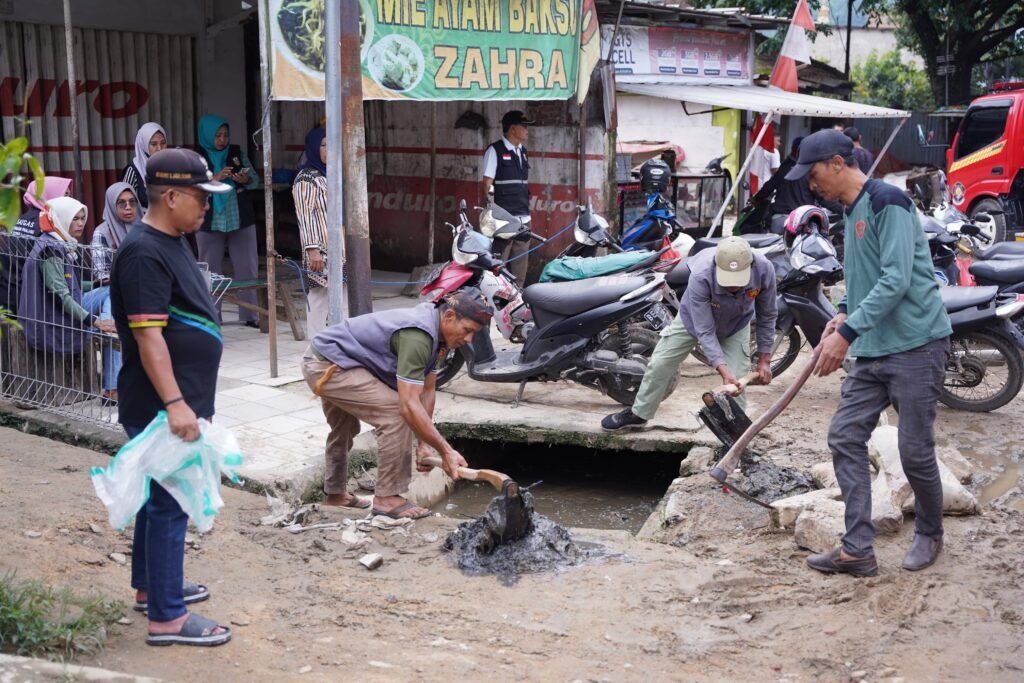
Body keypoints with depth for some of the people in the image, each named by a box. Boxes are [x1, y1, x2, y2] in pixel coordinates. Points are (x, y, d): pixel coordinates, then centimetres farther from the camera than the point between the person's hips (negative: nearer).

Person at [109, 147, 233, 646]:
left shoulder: (172, 243, 12)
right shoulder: (144, 254, -20)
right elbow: (148, 336, -25)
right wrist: (174, 403, -28)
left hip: (179, 400, 10)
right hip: (159, 406, -10)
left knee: (160, 495, 20)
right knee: (169, 504, -5)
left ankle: (151, 586, 34)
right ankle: (167, 618, 3)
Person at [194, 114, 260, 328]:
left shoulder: (237, 153, 6)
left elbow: (255, 179, 7)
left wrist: (246, 180, -14)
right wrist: (214, 178, -22)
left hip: (241, 219, 2)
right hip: (210, 221, -2)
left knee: (247, 268, 3)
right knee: (210, 270, 5)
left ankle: (249, 315, 10)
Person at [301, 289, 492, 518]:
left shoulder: (431, 328, 2)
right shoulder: (417, 336, -29)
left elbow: (427, 390, 7)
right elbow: (409, 405, -34)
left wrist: (424, 444, 5)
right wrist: (446, 451, -30)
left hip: (324, 362, 11)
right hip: (327, 367, -11)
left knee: (344, 429, 30)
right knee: (395, 411, -19)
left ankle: (335, 493, 49)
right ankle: (387, 498, -10)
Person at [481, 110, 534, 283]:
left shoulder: (523, 152, 16)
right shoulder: (494, 150, -5)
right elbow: (486, 184, -8)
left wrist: (527, 211, 18)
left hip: (523, 219, 7)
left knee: (520, 267, 9)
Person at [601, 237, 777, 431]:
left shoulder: (764, 270, -36)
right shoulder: (700, 277, -44)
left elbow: (767, 315, -17)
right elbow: (704, 330, -37)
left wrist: (764, 359, -14)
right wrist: (723, 370, -46)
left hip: (736, 325, 1)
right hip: (695, 318, -1)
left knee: (736, 382, -8)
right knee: (659, 364, 5)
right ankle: (638, 414, 27)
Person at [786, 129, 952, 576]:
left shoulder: (887, 202, -13)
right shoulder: (850, 211, 15)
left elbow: (897, 279, -21)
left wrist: (846, 332, -23)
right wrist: (844, 313, 7)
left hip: (915, 345, -9)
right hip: (871, 350, 9)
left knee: (915, 451, 0)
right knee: (845, 438, 1)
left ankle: (929, 536, 25)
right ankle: (858, 549, 5)